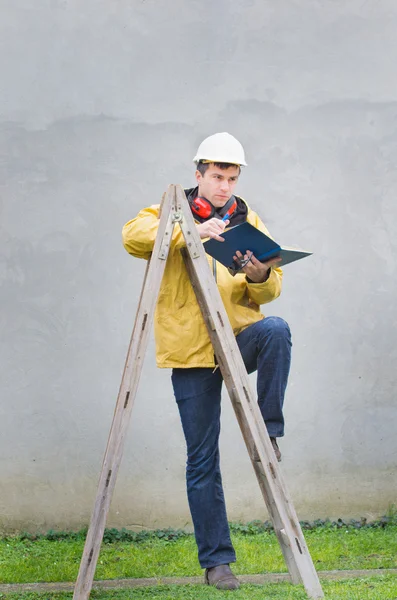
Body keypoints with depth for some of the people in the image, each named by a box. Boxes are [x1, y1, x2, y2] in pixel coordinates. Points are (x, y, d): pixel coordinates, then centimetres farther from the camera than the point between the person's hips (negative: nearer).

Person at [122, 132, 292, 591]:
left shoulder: (247, 221, 10)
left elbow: (271, 291, 8)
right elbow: (133, 236, -19)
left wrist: (261, 276, -16)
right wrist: (191, 231, -30)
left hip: (239, 336, 2)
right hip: (190, 349, -2)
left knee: (277, 330, -34)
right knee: (203, 458, -1)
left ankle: (268, 429, -20)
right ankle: (216, 559, 8)